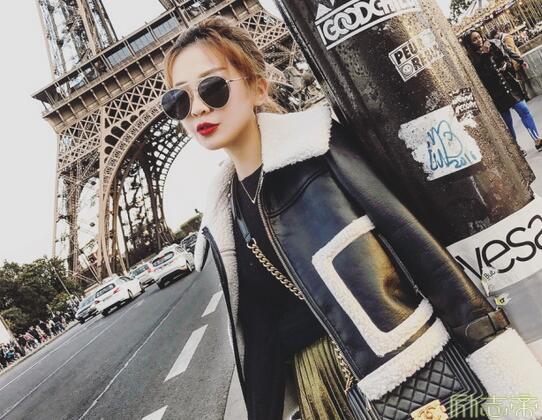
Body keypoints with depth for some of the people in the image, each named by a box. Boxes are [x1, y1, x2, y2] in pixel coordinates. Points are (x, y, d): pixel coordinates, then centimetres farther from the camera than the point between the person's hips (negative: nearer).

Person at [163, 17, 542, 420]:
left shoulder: (317, 142, -8)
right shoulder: (221, 223, 5)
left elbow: (412, 239, -12)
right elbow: (254, 330, 9)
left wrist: (487, 339, -15)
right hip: (317, 388, 4)